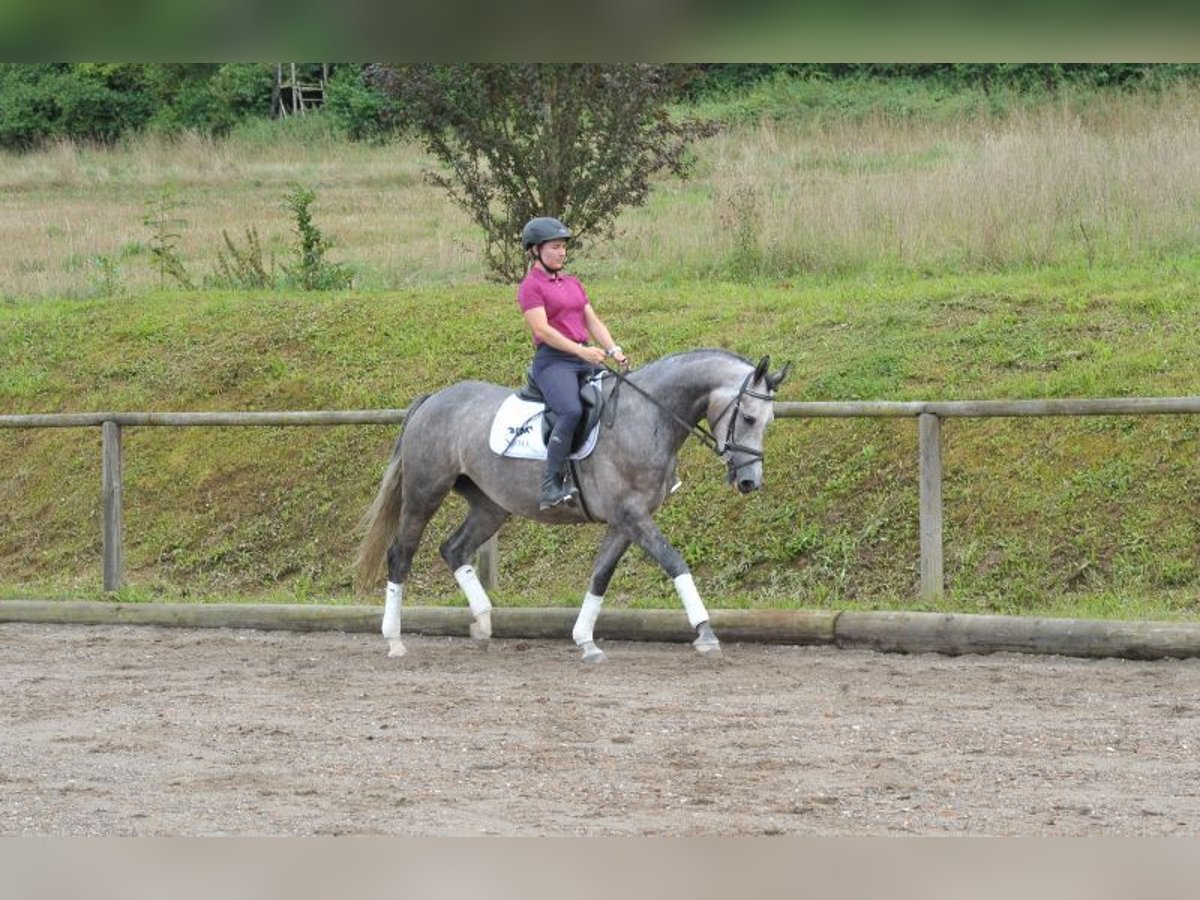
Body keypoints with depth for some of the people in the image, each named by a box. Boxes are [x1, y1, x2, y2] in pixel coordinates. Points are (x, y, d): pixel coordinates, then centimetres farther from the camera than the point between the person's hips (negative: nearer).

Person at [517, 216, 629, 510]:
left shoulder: (573, 283, 21)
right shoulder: (531, 286, -3)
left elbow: (593, 321, 16)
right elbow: (542, 329, -15)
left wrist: (613, 350, -1)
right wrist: (580, 350, -23)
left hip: (585, 359, 8)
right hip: (552, 361, -8)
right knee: (572, 411, -33)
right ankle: (551, 486, -36)